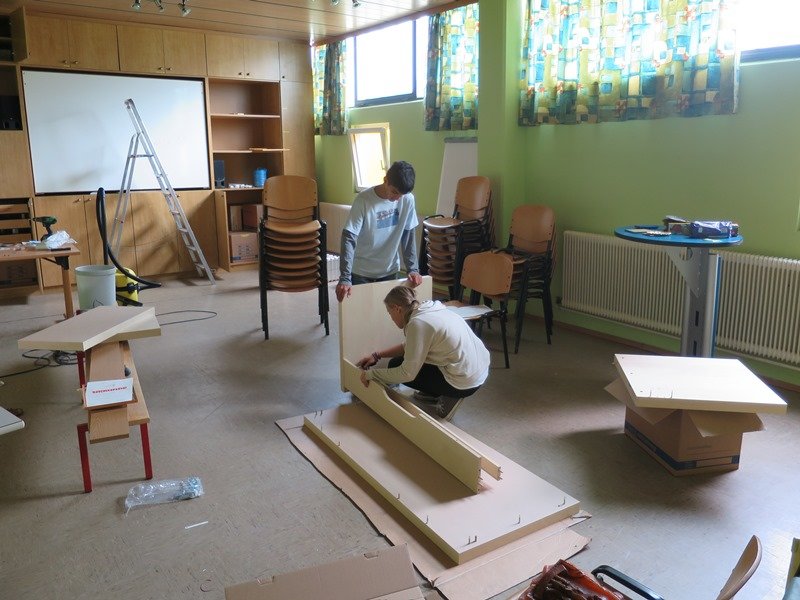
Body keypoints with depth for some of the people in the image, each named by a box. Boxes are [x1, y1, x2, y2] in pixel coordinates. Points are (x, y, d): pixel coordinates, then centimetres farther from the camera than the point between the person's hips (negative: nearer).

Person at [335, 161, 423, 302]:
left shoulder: (407, 200, -11)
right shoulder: (363, 200, -22)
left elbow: (408, 236, -1)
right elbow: (349, 238, -25)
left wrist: (413, 269, -9)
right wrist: (345, 278, -33)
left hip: (390, 270, 3)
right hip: (362, 271, -3)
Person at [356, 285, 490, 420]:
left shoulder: (418, 323, -22)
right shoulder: (428, 307, 4)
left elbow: (407, 374, -18)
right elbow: (410, 347, 19)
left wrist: (371, 374, -6)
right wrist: (377, 355, 15)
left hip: (465, 383, -9)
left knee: (396, 366, 2)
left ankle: (449, 396, 3)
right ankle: (435, 393, 23)